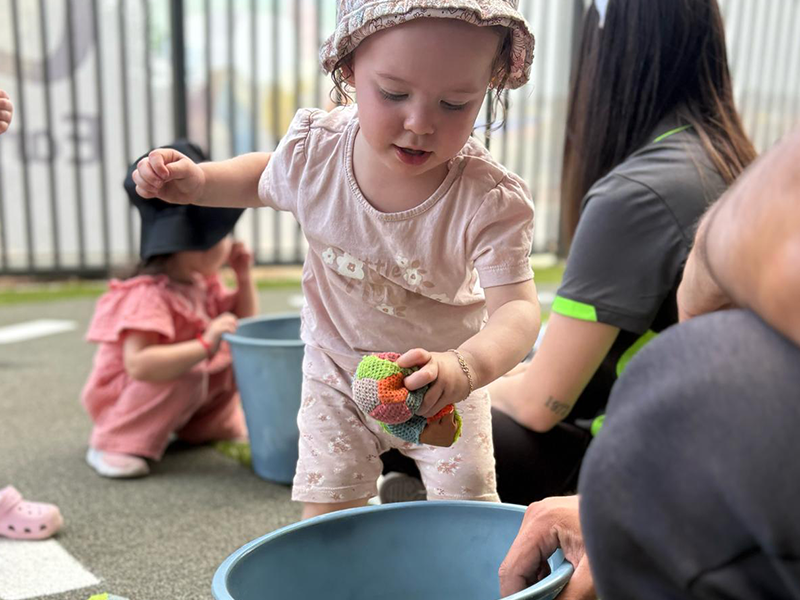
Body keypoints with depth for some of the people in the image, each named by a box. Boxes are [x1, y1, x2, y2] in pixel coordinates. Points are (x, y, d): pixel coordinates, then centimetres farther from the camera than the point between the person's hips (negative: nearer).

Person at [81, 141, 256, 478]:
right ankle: (114, 445, -17)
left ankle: (214, 426, 13)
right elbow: (138, 364, -42)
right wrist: (205, 344, -45)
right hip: (120, 396, -8)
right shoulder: (148, 297, -31)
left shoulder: (205, 283, -3)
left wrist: (244, 277, -7)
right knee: (186, 377, -35)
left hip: (184, 390, 8)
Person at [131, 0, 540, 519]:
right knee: (326, 506, 5)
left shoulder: (490, 201, -30)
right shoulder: (315, 150, -20)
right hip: (337, 370, 2)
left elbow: (518, 306, -34)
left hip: (442, 374, -1)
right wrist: (198, 181, -13)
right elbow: (266, 180, 4)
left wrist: (466, 367, -55)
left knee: (468, 507, 5)